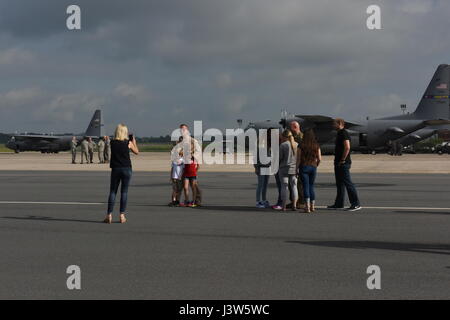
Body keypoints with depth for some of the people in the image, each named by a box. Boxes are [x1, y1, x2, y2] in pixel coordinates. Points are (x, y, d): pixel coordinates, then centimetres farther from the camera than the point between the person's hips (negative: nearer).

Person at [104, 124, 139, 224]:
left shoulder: (112, 143, 0)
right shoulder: (128, 143, -4)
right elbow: (137, 152, 9)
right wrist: (134, 141, 22)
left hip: (115, 169, 1)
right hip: (126, 169, -1)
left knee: (112, 192, 6)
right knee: (124, 192, 4)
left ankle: (109, 215, 1)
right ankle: (122, 215, 3)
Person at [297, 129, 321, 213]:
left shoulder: (301, 146, -7)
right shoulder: (316, 146, 1)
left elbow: (298, 159, -7)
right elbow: (319, 159, 1)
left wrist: (296, 168, 0)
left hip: (304, 167, -3)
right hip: (313, 167, 3)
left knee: (306, 187, -2)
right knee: (311, 186, 14)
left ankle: (307, 207, -8)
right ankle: (312, 206, 16)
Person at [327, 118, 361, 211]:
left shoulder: (344, 134, -14)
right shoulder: (339, 134, 19)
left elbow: (347, 148, -24)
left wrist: (342, 160, -21)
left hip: (343, 163, -11)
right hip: (338, 163, 11)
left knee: (348, 183, -10)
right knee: (339, 184, 14)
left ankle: (356, 204, -9)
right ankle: (339, 204, 20)